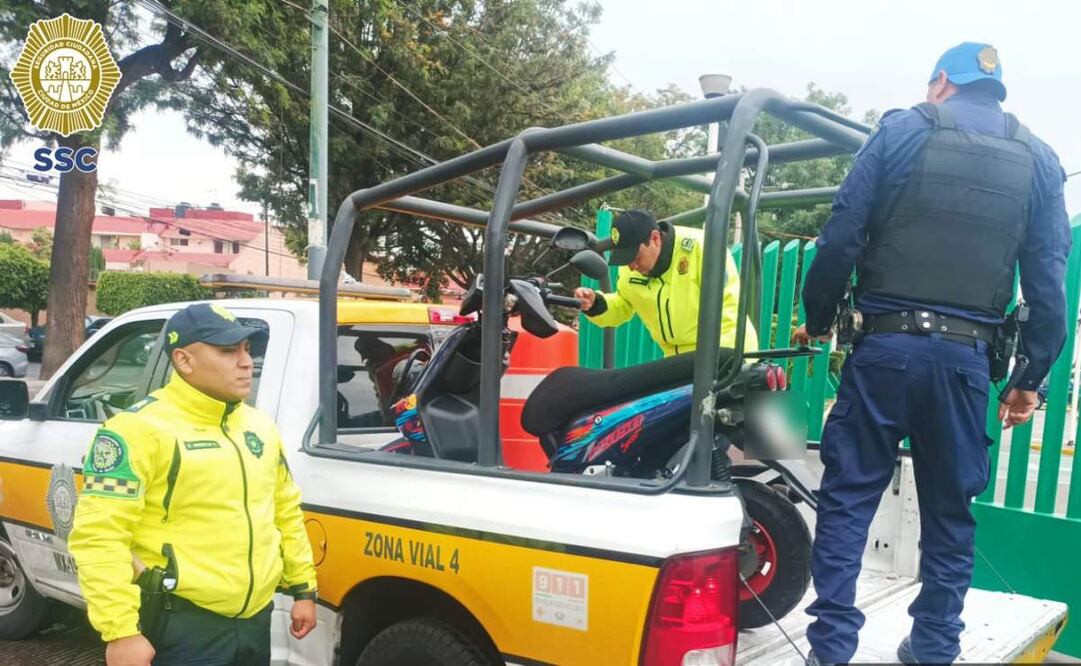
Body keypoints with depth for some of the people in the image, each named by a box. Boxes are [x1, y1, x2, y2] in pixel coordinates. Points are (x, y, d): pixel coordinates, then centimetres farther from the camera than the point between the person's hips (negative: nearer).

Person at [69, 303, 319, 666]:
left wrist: (303, 587, 15)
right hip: (183, 627, -7)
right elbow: (98, 535, -18)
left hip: (256, 619, 7)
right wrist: (120, 630, -21)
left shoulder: (260, 425, 10)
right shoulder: (141, 427, -14)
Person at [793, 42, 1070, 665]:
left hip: (886, 345, -2)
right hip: (965, 356, 3)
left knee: (847, 496, 4)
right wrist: (1032, 375, 12)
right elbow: (1049, 281, 6)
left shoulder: (901, 130, 5)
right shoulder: (1039, 159, 12)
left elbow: (841, 238, -3)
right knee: (950, 511, 13)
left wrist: (817, 320, 8)